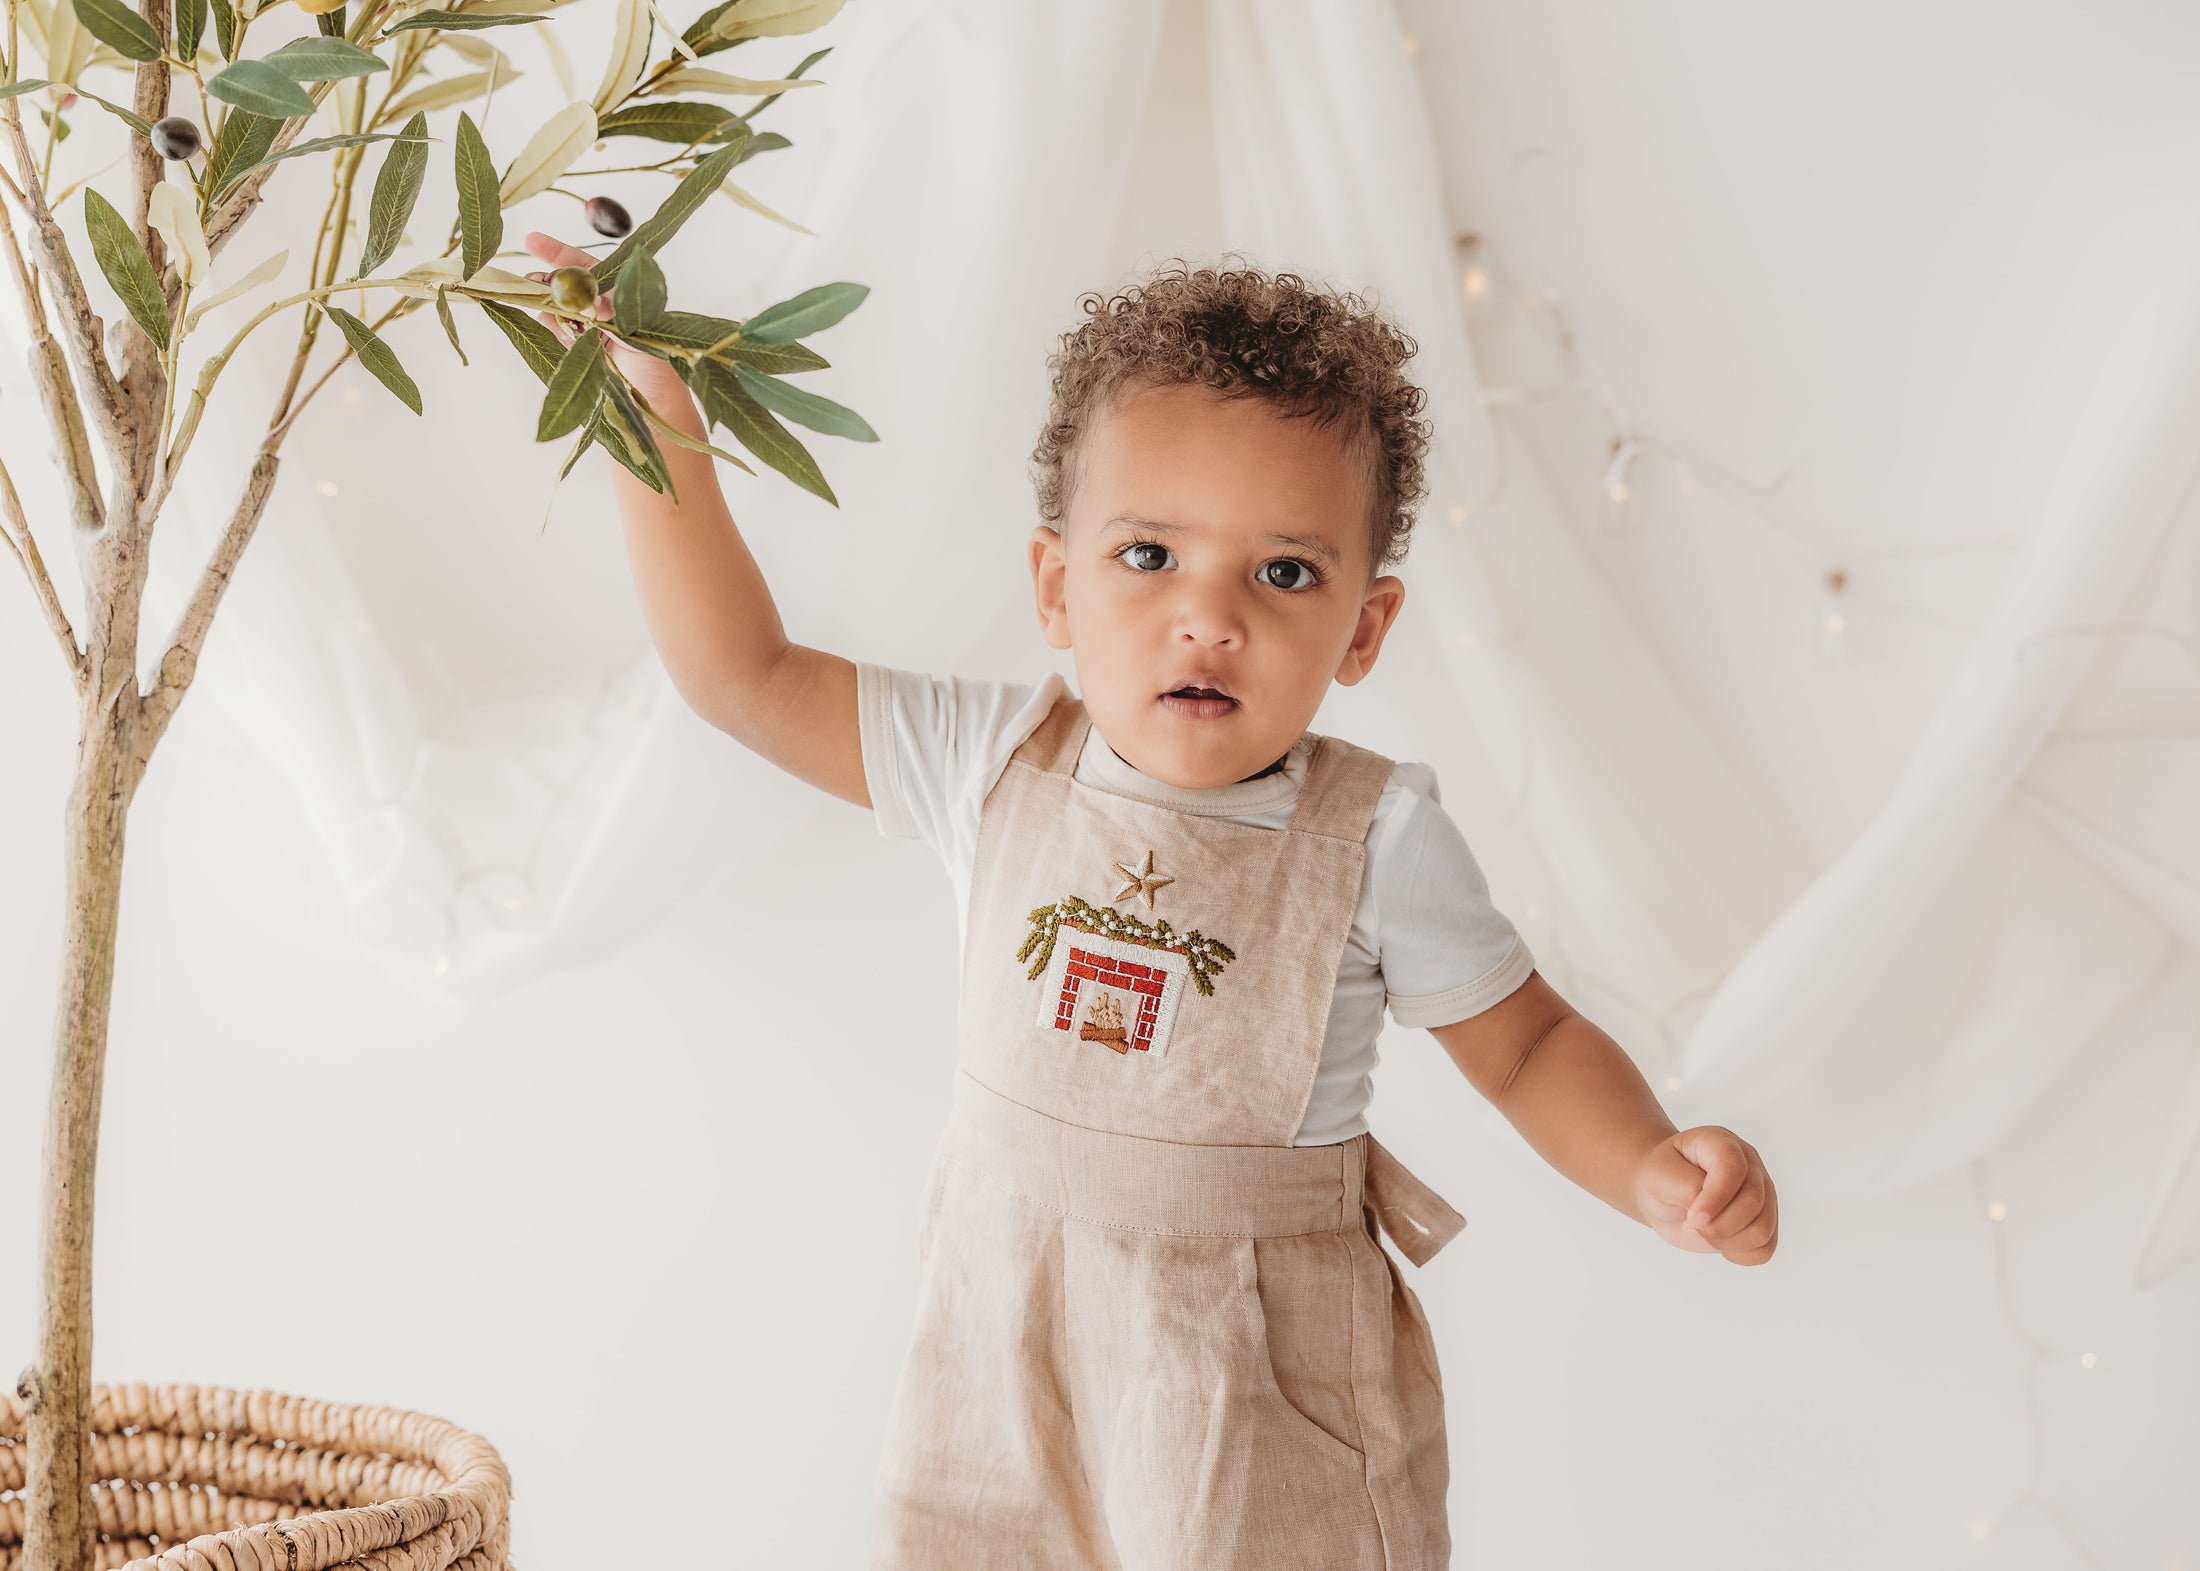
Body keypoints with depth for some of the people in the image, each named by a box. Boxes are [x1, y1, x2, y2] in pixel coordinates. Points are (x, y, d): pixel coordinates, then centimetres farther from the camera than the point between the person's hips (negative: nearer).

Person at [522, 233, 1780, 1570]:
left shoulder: (1375, 840, -13)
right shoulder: (997, 763, -6)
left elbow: (1528, 1044, -2)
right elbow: (740, 673, 0)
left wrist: (1658, 1173, -20)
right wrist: (657, 409, -3)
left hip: (1271, 1389, -2)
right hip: (1008, 1355, 3)